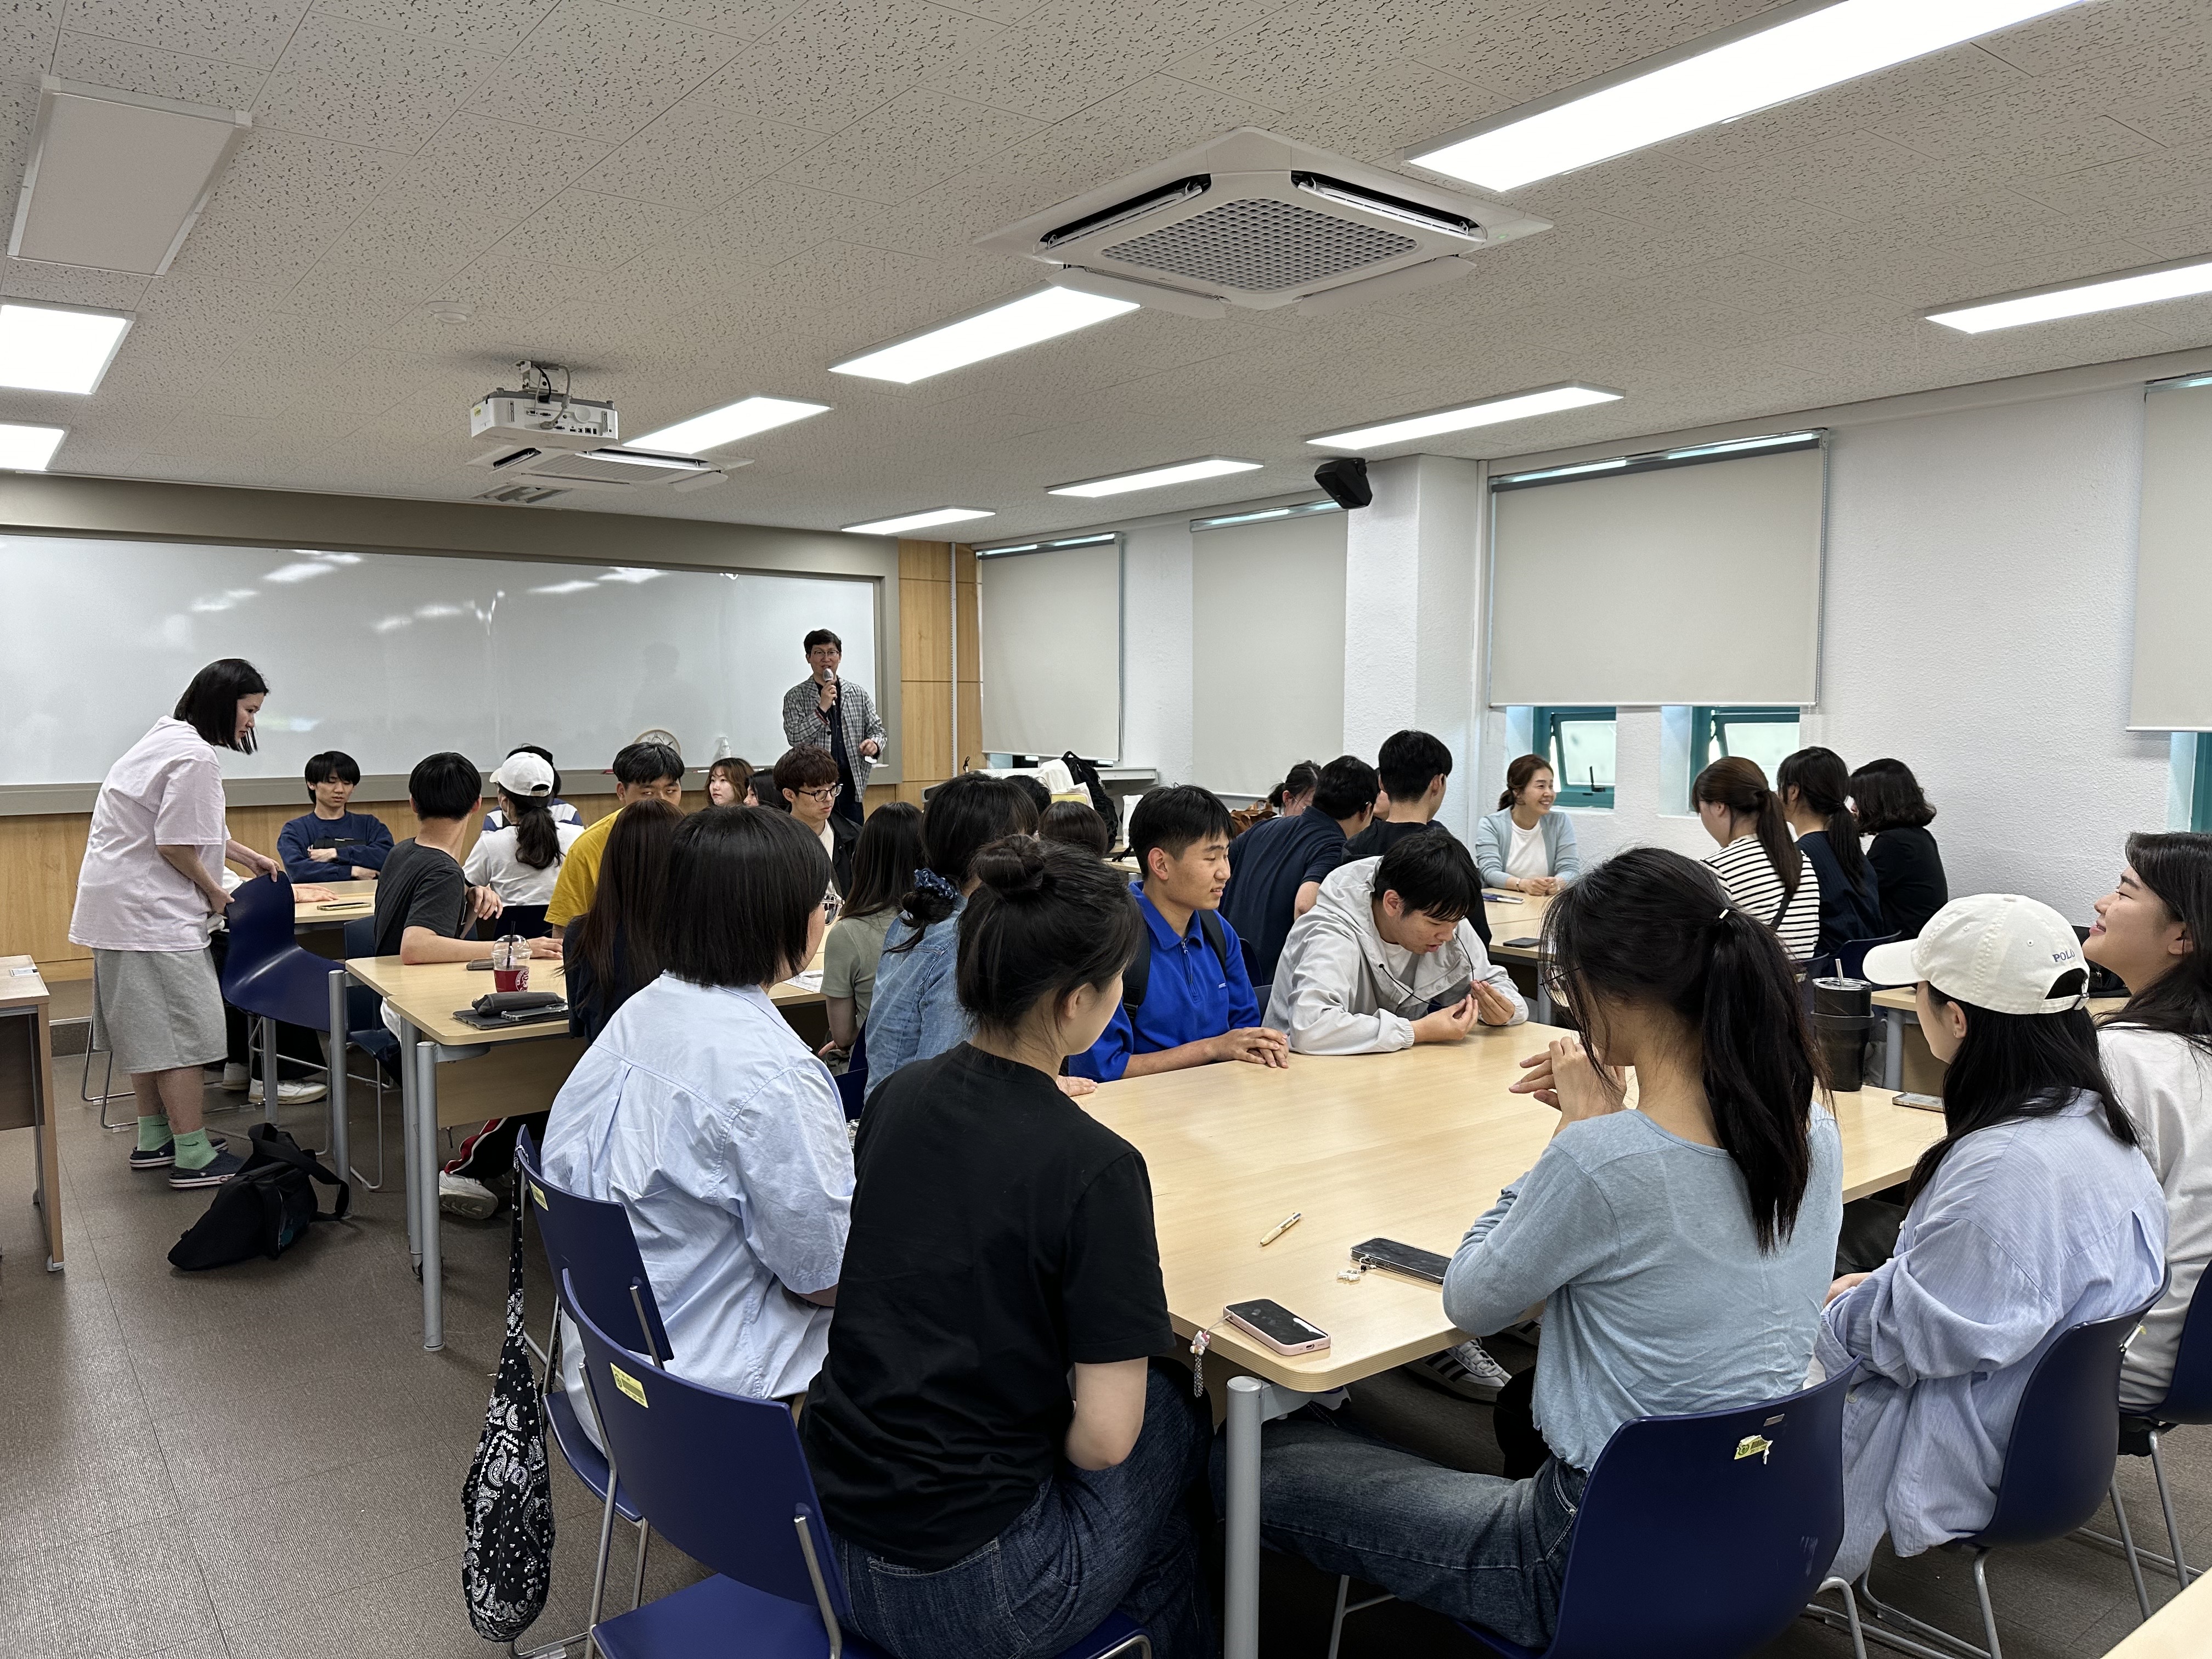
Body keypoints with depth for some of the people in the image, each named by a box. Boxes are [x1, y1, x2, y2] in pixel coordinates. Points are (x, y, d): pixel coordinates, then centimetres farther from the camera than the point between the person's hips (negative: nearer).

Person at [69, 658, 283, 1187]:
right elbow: (175, 846, -21)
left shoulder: (170, 737, 15)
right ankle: (193, 1157, -2)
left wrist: (251, 857, 23)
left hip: (123, 905, 11)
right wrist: (215, 892, -6)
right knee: (183, 1029, -6)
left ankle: (152, 1140, 26)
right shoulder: (196, 757, -19)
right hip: (149, 910, -11)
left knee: (147, 1025, 16)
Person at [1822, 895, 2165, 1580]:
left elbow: (1908, 1335, -24)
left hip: (1970, 1456, -9)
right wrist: (1876, 1285, 5)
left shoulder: (2005, 1167, -34)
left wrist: (1837, 1307, -6)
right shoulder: (2095, 1119, -2)